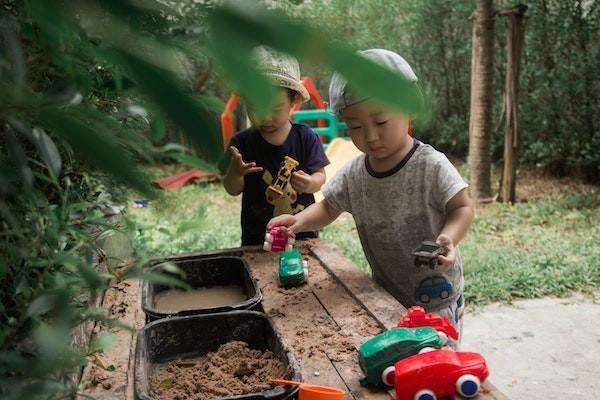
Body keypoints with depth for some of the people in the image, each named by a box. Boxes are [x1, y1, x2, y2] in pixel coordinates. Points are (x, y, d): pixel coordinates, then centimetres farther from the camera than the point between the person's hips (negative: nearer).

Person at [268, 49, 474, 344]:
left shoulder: (431, 166, -19)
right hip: (386, 294, 5)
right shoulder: (353, 175, -4)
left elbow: (462, 208, -12)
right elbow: (328, 208, 8)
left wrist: (448, 237, -32)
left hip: (437, 295, -4)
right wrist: (301, 220, -12)